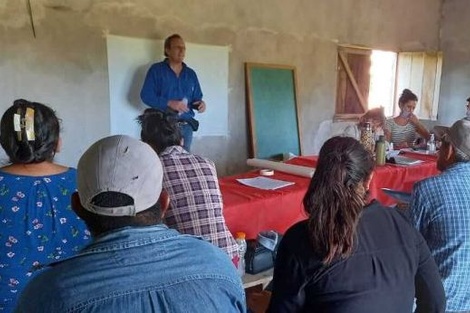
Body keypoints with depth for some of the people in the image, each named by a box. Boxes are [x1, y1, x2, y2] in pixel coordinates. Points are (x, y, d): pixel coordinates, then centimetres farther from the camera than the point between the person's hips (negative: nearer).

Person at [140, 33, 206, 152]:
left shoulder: (191, 74, 15)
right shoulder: (156, 70, 0)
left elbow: (196, 98, 18)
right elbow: (146, 95, -8)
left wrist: (200, 103, -7)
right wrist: (169, 103, -19)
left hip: (186, 126, 4)